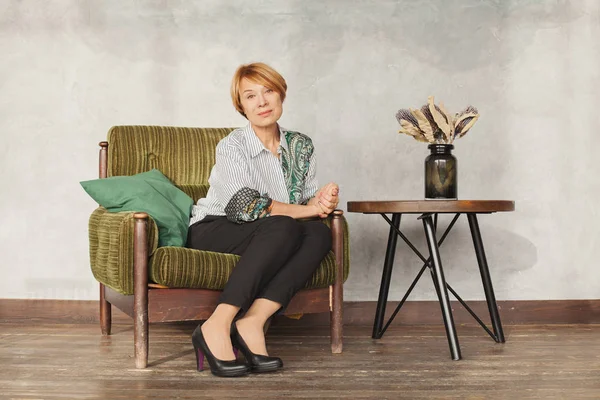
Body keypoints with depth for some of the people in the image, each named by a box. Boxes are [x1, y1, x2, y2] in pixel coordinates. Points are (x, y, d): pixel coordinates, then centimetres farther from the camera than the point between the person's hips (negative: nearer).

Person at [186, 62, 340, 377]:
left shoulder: (300, 146, 7)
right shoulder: (231, 146, -9)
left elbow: (308, 200, 6)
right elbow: (245, 206, -21)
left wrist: (321, 201, -19)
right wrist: (307, 209, -23)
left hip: (275, 239, 5)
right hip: (212, 232, -5)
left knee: (319, 233, -25)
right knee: (283, 228, -34)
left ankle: (251, 322, -33)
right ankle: (216, 327, -36)